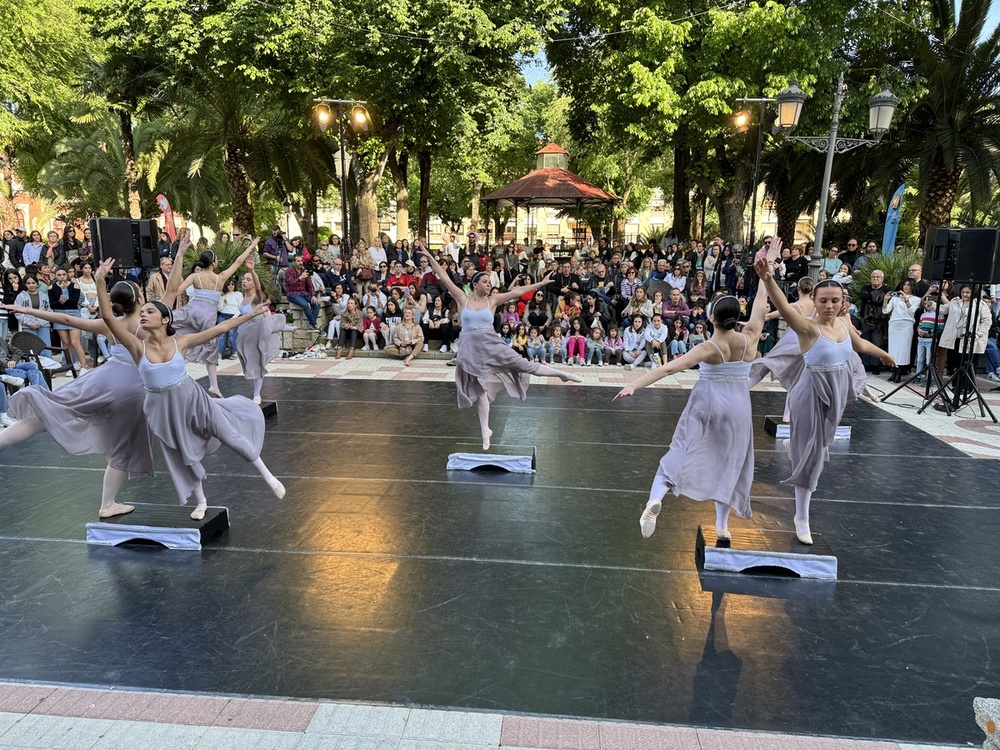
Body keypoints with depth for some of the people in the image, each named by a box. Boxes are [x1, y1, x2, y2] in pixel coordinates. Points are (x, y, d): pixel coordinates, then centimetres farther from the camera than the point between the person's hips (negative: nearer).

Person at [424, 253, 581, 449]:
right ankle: (485, 431, 19)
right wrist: (430, 258, -6)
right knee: (479, 388, 8)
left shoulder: (492, 300, 2)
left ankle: (562, 374, 16)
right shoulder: (463, 298, 0)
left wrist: (541, 283, -5)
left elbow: (516, 292, -2)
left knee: (524, 365, -2)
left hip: (490, 344, 0)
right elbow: (445, 278, -3)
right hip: (470, 348, 0)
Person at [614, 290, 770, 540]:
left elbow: (668, 368, -25)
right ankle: (722, 525, 20)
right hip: (737, 407, 3)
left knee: (680, 453, -2)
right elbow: (760, 308, 8)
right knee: (729, 462, 14)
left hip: (706, 404, -3)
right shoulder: (749, 339, -8)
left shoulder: (708, 349, -15)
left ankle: (655, 499, -27)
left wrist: (634, 385, -30)